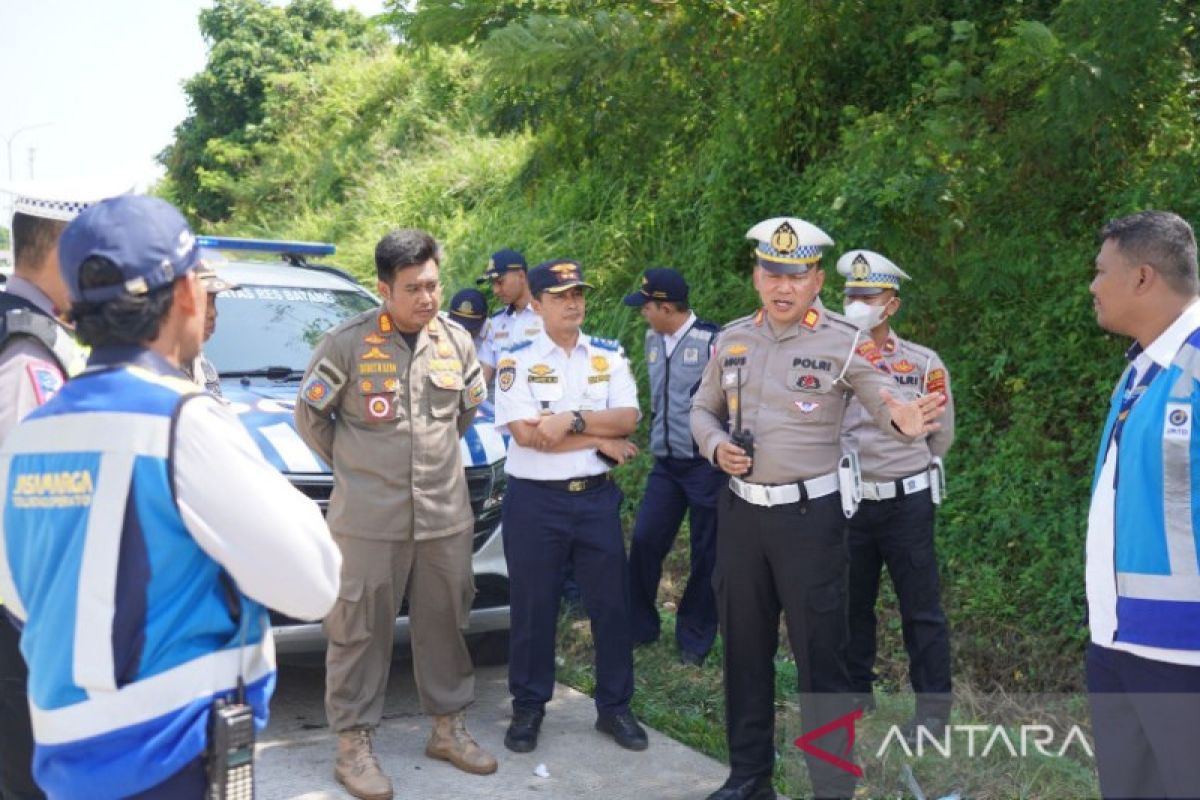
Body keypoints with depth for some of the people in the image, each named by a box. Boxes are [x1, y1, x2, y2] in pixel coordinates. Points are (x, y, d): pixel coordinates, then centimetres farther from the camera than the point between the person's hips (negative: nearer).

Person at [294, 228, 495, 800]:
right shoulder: (347, 343, -9)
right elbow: (310, 416, 1)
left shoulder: (457, 341, 5)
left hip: (446, 515, 4)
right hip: (369, 519, -4)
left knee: (445, 623, 14)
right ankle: (354, 745, 16)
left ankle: (448, 728, 30)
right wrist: (354, 467, 6)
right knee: (360, 632, 4)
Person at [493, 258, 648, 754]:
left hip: (597, 497, 3)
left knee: (611, 604, 9)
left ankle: (614, 707, 24)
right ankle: (528, 708, 24)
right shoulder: (516, 360, -4)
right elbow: (525, 433, -16)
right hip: (535, 500, -3)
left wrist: (571, 421, -19)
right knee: (532, 609, 8)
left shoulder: (609, 356, 6)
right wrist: (600, 439, -12)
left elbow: (628, 418, -6)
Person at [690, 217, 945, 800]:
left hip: (809, 513, -5)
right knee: (744, 646, 15)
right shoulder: (731, 339, 5)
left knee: (819, 653, 2)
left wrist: (905, 421, -37)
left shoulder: (844, 343, -8)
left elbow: (889, 406, -14)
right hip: (740, 511, 5)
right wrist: (716, 446, -5)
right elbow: (704, 410, 16)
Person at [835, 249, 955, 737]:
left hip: (906, 501, -2)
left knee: (921, 607, 5)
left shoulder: (923, 364, -5)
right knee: (851, 603, 15)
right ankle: (855, 691, 32)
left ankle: (933, 705, 17)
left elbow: (941, 435, 5)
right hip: (847, 500, 3)